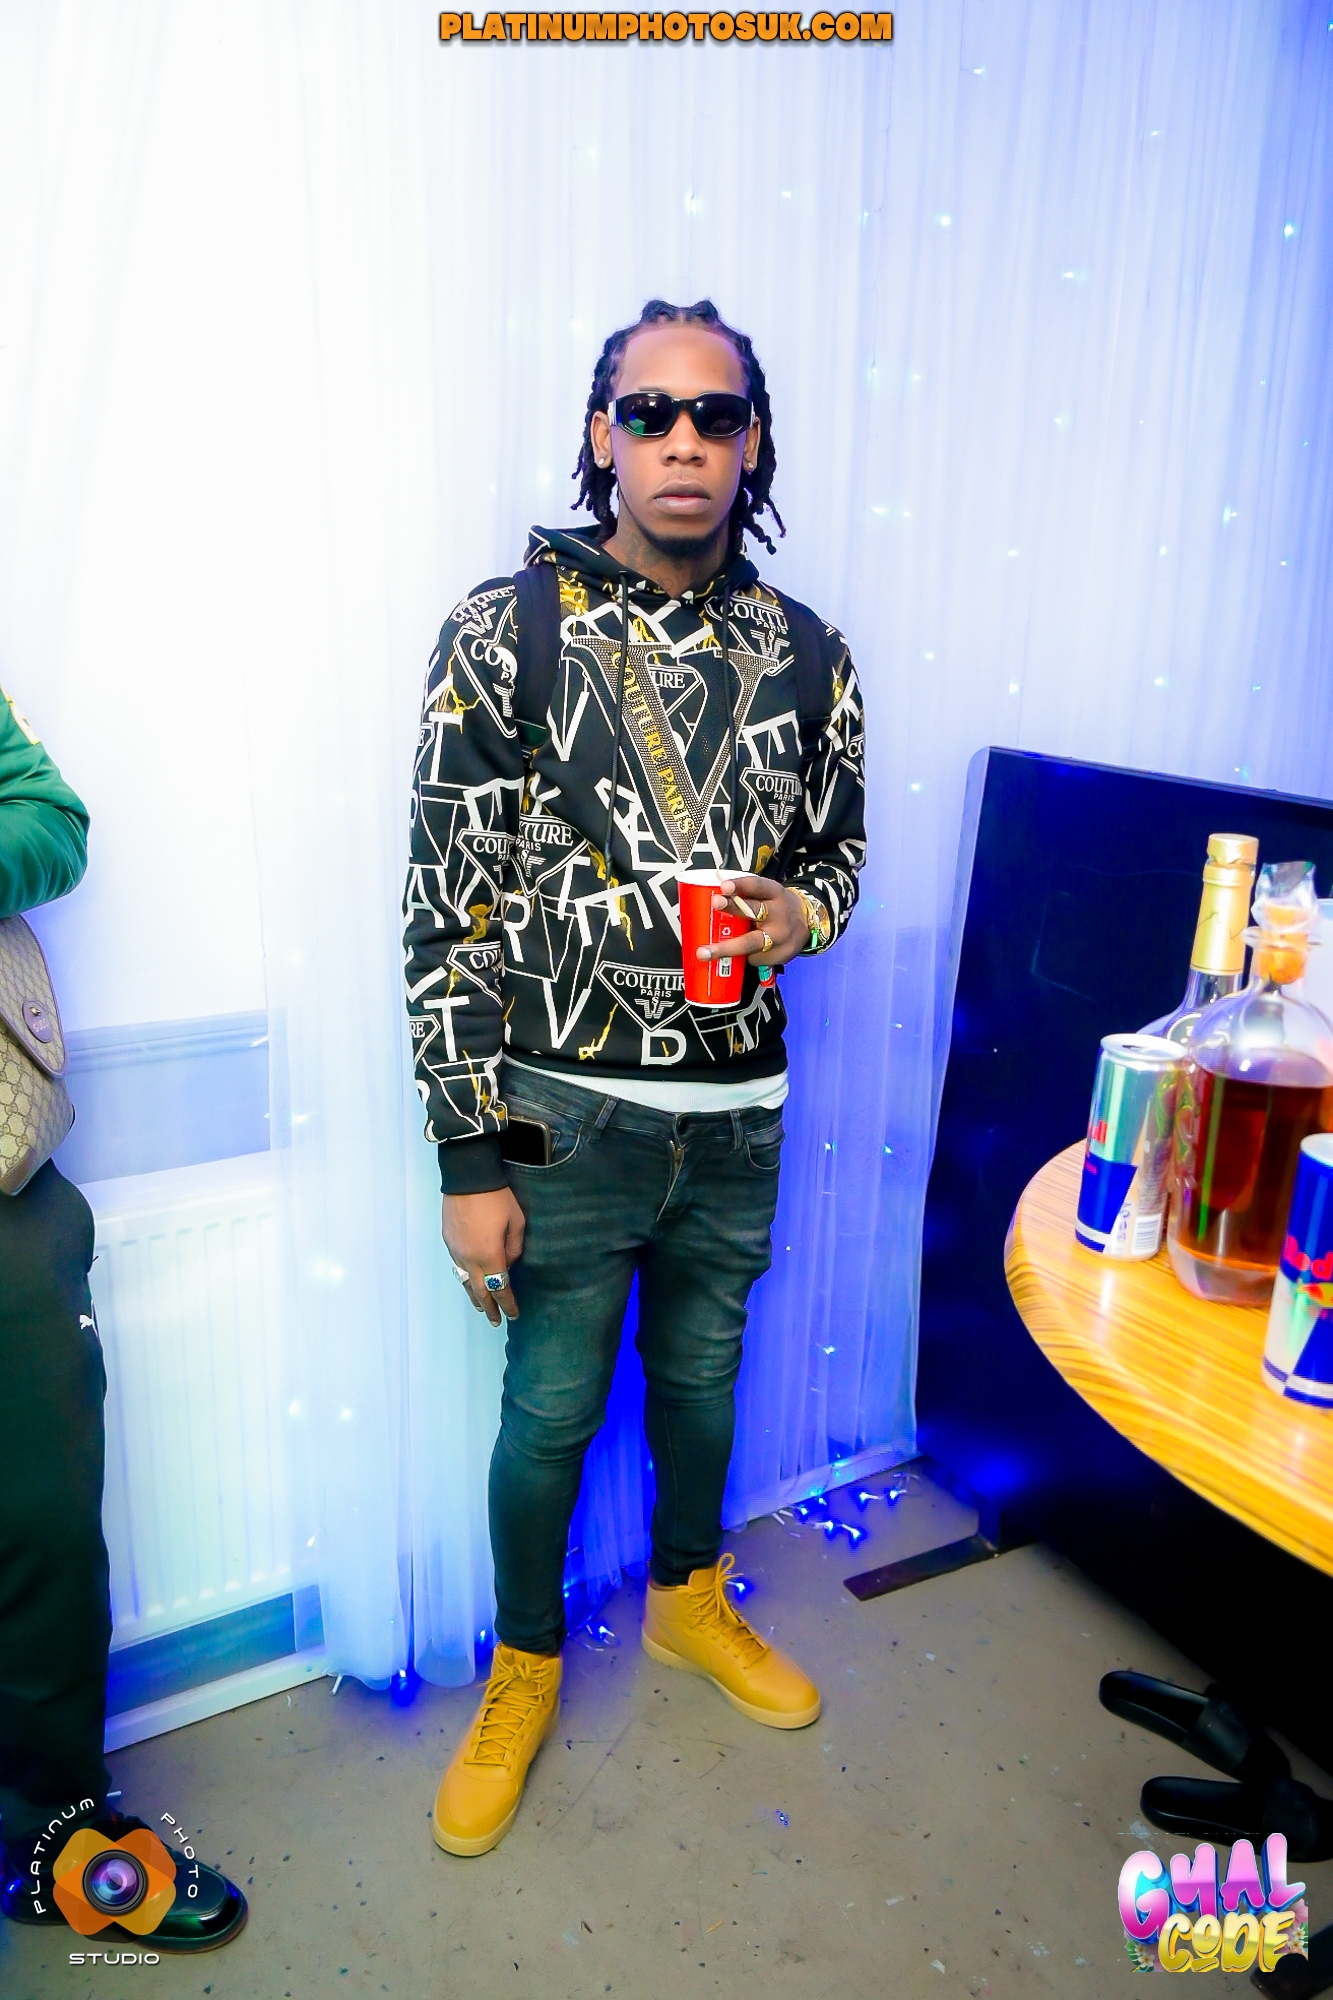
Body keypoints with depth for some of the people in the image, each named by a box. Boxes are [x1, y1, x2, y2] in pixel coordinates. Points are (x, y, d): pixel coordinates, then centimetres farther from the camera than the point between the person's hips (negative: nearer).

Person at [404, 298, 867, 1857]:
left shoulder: (806, 653, 2)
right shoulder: (507, 630, -9)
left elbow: (838, 844, 14)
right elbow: (450, 907, -11)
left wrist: (803, 912, -11)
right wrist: (473, 1156, -13)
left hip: (740, 1112, 4)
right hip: (568, 1115, -3)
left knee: (702, 1375, 22)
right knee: (550, 1410, 12)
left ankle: (688, 1602, 50)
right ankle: (525, 1671, 39)